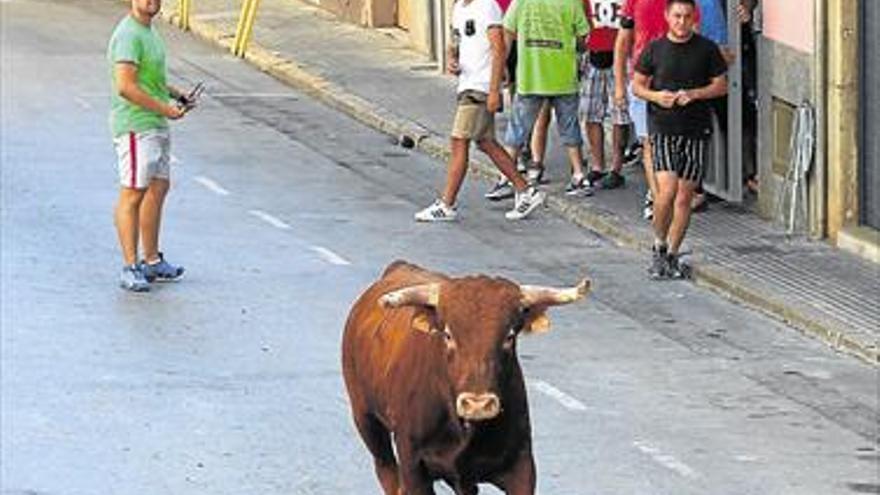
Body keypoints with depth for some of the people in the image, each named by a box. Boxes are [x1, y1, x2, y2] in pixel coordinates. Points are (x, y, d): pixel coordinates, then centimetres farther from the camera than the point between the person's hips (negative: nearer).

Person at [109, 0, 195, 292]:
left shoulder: (148, 30, 14)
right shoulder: (129, 35, -18)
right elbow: (126, 87, -25)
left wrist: (175, 94, 13)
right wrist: (165, 109, -17)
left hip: (156, 125, 10)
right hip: (135, 127, -10)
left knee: (159, 187, 15)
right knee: (133, 193, -8)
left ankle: (152, 262, 24)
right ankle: (130, 269, -6)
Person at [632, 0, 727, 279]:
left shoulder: (707, 49, 3)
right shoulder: (655, 49, 4)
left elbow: (721, 86, 6)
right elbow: (637, 85, 10)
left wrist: (694, 94, -11)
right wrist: (655, 96, -11)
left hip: (696, 130, 1)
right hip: (663, 129, -1)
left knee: (684, 196, 3)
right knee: (667, 190, -15)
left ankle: (672, 255, 15)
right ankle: (659, 246, 5)